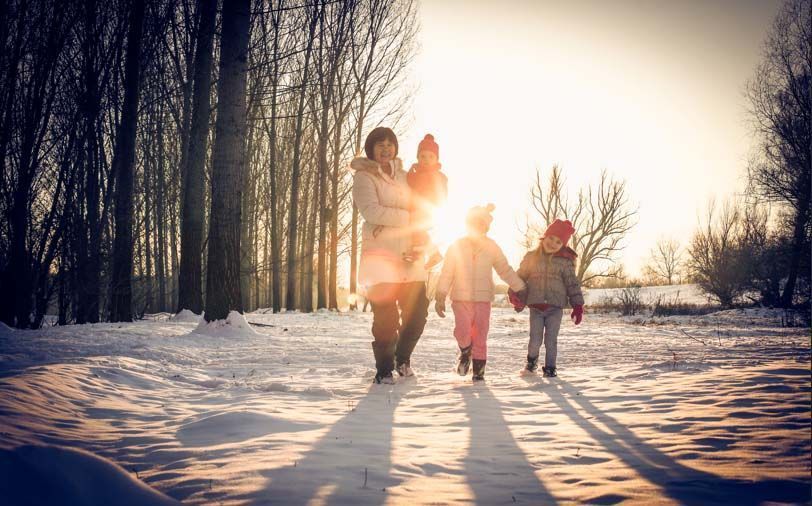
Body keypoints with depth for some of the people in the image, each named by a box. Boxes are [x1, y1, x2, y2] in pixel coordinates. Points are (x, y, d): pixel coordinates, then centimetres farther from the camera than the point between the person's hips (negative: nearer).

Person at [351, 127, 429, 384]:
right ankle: (384, 370, 7)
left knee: (418, 310, 4)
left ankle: (403, 358, 26)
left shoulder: (403, 176, 19)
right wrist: (407, 217, -12)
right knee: (386, 316, -7)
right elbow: (371, 211, -15)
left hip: (408, 254, 6)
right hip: (380, 254, -5)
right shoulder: (363, 176, 0)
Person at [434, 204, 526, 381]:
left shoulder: (492, 247, 3)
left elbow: (505, 270, 10)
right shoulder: (456, 246, 0)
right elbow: (446, 274, 3)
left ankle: (479, 370, 14)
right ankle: (465, 353, 17)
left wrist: (521, 289, 6)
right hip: (461, 298, -1)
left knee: (480, 336, 1)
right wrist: (440, 297, 0)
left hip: (483, 299, 1)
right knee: (463, 331, -15)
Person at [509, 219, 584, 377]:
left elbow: (572, 284, 0)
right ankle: (532, 360, 28)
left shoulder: (565, 262, 1)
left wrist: (578, 305, -5)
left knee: (551, 340, 2)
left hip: (555, 307, -1)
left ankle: (550, 367, 18)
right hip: (535, 307, 1)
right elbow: (520, 278, 10)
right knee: (535, 340, 1)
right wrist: (516, 296, -2)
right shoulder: (531, 257, 5)